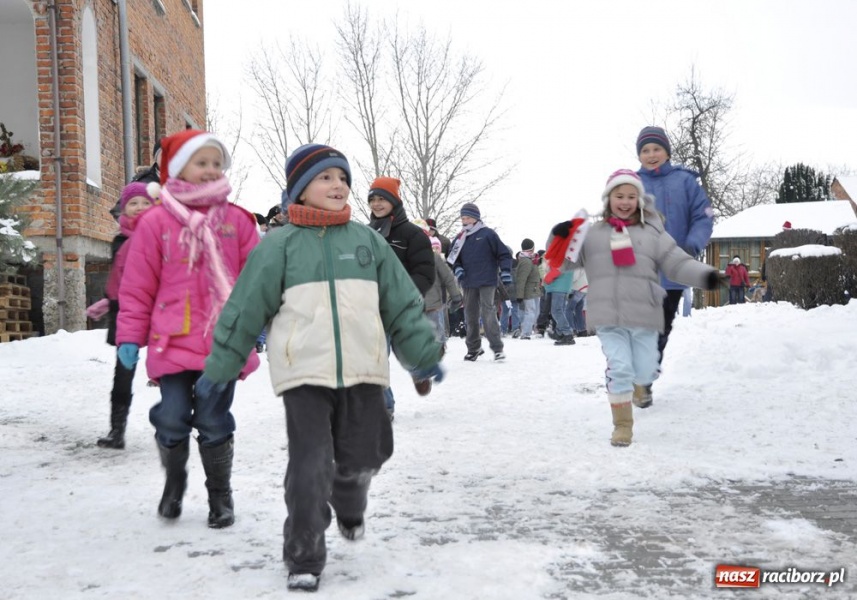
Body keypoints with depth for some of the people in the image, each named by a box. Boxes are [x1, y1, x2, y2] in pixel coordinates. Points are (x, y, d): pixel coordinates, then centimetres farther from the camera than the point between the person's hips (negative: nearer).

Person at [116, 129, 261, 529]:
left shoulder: (236, 220, 3)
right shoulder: (156, 222, 0)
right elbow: (137, 286, 3)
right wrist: (129, 336, 1)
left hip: (224, 343, 0)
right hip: (173, 343, 0)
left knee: (214, 421, 6)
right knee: (172, 419, 4)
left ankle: (220, 496, 23)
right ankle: (174, 483, 32)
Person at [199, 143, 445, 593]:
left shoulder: (367, 240, 11)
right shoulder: (279, 245, 2)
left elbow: (403, 304, 13)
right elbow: (245, 309, 3)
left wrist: (424, 355, 9)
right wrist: (218, 368, 5)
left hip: (362, 372, 3)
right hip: (305, 375, -3)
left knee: (362, 458, 10)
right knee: (309, 468, -5)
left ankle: (349, 505, 45)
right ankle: (304, 559, 10)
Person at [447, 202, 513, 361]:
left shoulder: (488, 234, -1)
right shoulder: (460, 238, 11)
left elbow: (504, 254, 0)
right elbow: (452, 257, 20)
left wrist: (505, 273, -7)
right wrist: (457, 268, 0)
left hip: (487, 282, -5)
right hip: (468, 283, 5)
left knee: (488, 312, -13)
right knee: (470, 315, 9)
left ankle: (497, 348, -8)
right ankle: (473, 348, 21)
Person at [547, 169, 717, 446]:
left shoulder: (653, 233, 7)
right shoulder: (593, 234, 9)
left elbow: (678, 264, 2)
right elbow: (563, 261, 12)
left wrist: (705, 276, -14)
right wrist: (559, 238, -7)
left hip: (644, 316, 1)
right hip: (608, 318, -1)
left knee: (645, 373, 6)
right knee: (619, 369, -8)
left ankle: (638, 382, 44)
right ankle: (622, 425, 8)